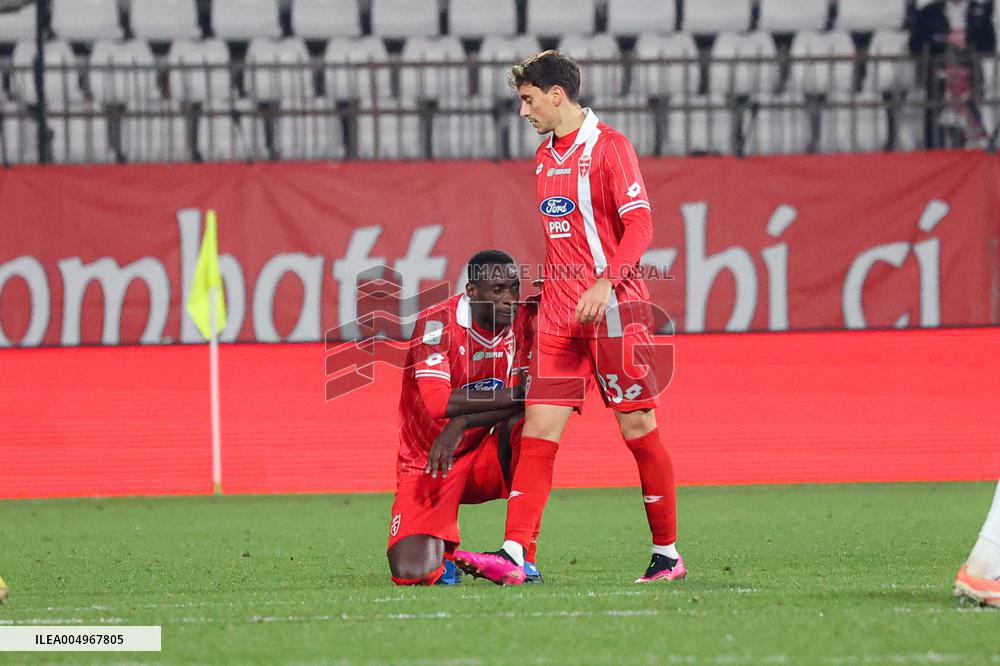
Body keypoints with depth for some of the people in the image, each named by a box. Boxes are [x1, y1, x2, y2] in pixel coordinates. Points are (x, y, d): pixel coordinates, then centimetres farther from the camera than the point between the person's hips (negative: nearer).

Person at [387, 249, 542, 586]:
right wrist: (516, 394, -28)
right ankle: (442, 552, 19)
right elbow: (437, 403, -31)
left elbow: (528, 401, -16)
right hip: (427, 467, -3)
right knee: (411, 573, -21)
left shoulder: (522, 322, -6)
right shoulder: (438, 322, -18)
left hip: (485, 460, 3)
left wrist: (461, 423, -29)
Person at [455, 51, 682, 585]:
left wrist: (605, 282, -26)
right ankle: (512, 554, -12)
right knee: (538, 429, -4)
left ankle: (668, 555, 8)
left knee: (637, 427, -1)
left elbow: (640, 225, -14)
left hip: (613, 308, -7)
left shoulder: (607, 146, -7)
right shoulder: (545, 157, 16)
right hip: (559, 315, 7)